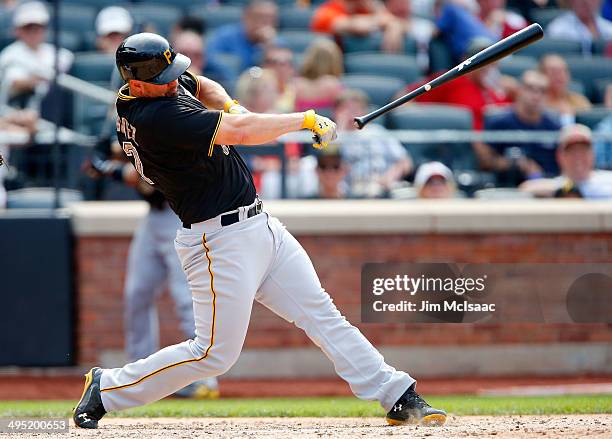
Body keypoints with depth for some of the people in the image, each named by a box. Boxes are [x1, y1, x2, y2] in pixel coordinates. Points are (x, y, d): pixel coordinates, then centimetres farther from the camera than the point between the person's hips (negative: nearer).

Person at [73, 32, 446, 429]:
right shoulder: (157, 118, -26)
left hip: (258, 223, 10)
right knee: (216, 353, -3)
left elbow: (202, 86, 26)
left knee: (321, 313, 7)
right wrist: (308, 120, -17)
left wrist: (229, 106, 4)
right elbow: (240, 132, -29)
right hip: (221, 241, -10)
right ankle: (107, 389, 11)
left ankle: (400, 398, 8)